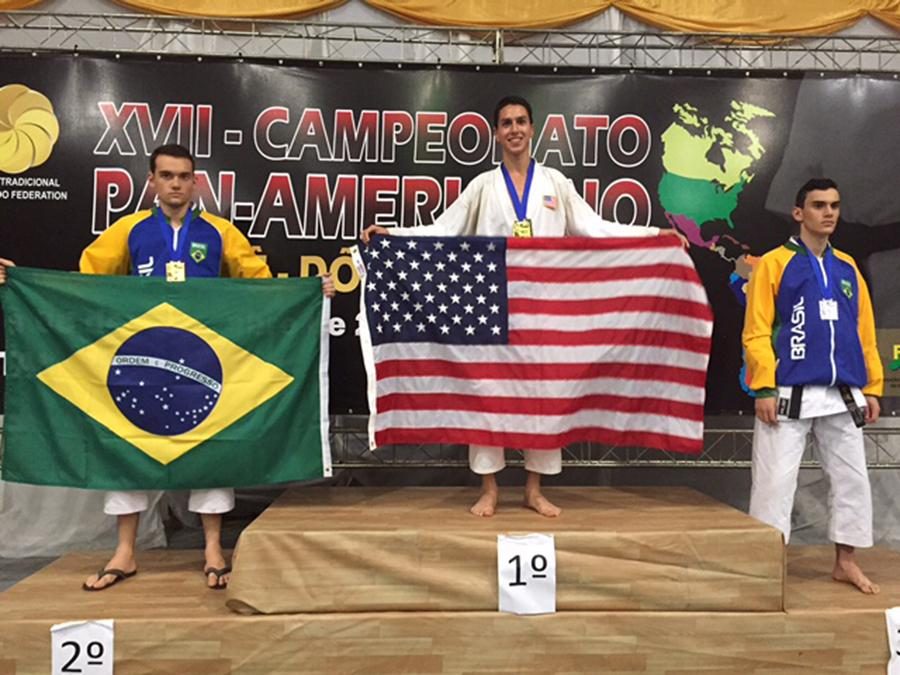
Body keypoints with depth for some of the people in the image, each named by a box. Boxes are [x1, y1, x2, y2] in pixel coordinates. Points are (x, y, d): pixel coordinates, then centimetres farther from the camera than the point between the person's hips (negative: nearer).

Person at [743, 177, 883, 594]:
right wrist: (764, 388, -14)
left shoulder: (848, 268, 13)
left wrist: (872, 388, 10)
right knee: (775, 481, 0)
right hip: (790, 394, -5)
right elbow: (757, 332, -8)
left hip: (844, 395, 5)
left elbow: (864, 332, 14)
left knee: (852, 479, 12)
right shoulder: (774, 263, -2)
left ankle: (845, 561, 27)